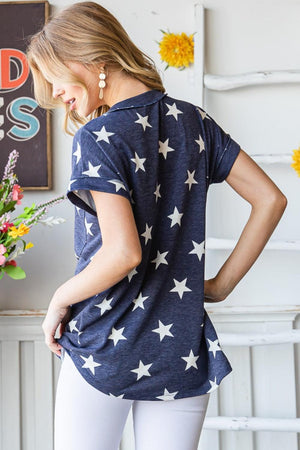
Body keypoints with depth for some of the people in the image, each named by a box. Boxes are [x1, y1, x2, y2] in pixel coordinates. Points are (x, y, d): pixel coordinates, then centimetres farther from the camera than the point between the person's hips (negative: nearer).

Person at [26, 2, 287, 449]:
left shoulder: (98, 138, -14)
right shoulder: (193, 120, 4)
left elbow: (124, 253, -24)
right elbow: (270, 199, 5)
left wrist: (59, 299, -7)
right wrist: (221, 285, 8)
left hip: (104, 350, -5)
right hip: (185, 355, 5)